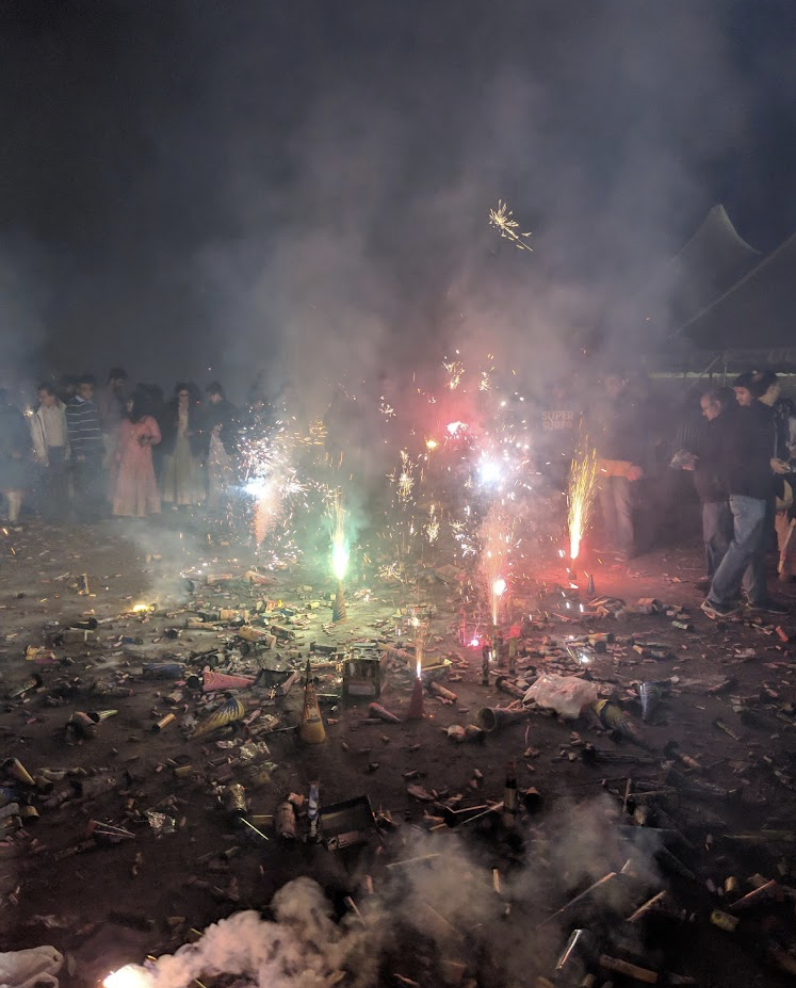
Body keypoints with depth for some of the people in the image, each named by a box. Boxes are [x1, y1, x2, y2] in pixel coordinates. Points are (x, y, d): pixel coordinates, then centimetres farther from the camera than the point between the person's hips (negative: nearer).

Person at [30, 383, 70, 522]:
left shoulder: (63, 409, 3)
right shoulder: (38, 412, -3)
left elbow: (67, 430, 5)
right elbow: (36, 435, -2)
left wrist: (68, 451, 0)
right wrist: (41, 456, -7)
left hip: (62, 450, 2)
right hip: (48, 452, -2)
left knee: (62, 485, 5)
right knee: (48, 486, -2)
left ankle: (60, 515, 15)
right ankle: (49, 515, 6)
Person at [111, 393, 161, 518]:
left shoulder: (149, 421, 7)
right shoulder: (124, 422, 20)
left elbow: (157, 437, 0)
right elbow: (119, 440, 19)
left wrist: (148, 440, -20)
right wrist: (117, 453, 5)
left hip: (142, 459, -4)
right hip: (126, 460, 4)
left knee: (143, 483, -7)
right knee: (125, 485, -3)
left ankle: (142, 512, -3)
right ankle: (125, 512, -1)